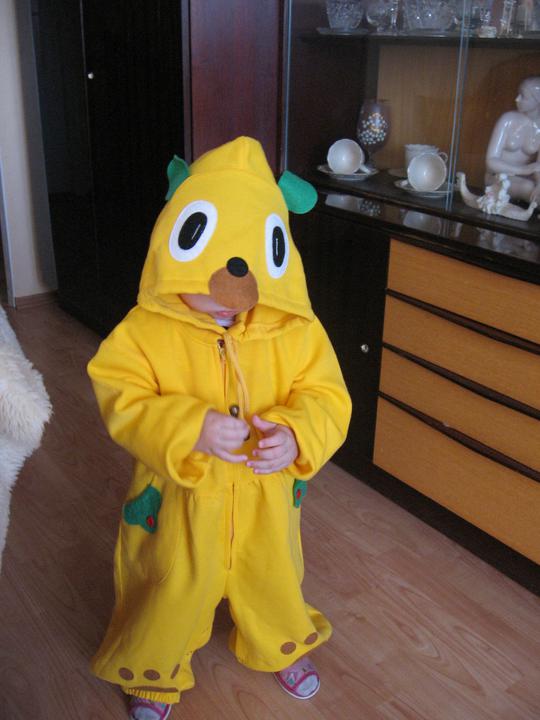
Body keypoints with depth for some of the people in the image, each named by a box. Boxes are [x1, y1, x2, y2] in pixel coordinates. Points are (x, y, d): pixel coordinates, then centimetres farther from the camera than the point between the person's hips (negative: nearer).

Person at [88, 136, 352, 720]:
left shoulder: (296, 330, -15)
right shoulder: (144, 331, -20)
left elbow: (326, 397, -13)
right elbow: (122, 403, -23)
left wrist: (296, 435, -35)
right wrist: (190, 430, -39)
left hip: (265, 493, 2)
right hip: (178, 498, -2)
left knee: (273, 580, 28)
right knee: (169, 592, 20)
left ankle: (282, 647, 61)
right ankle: (153, 671, 52)